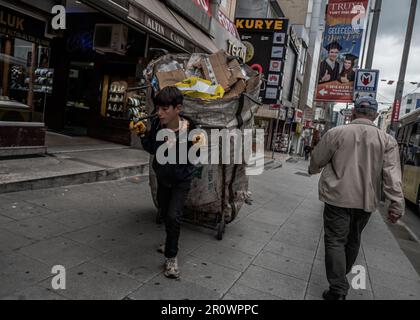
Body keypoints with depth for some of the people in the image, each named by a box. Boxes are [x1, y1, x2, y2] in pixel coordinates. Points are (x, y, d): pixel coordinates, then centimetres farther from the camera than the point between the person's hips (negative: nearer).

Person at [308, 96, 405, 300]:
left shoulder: (336, 133, -7)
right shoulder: (387, 140, -2)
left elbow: (317, 159, 3)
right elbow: (392, 174, -11)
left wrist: (312, 171, 24)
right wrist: (397, 204, -10)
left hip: (338, 197, -3)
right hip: (366, 201, 3)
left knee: (335, 241, 3)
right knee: (353, 239, 21)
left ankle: (338, 290, -2)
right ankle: (342, 274, 41)